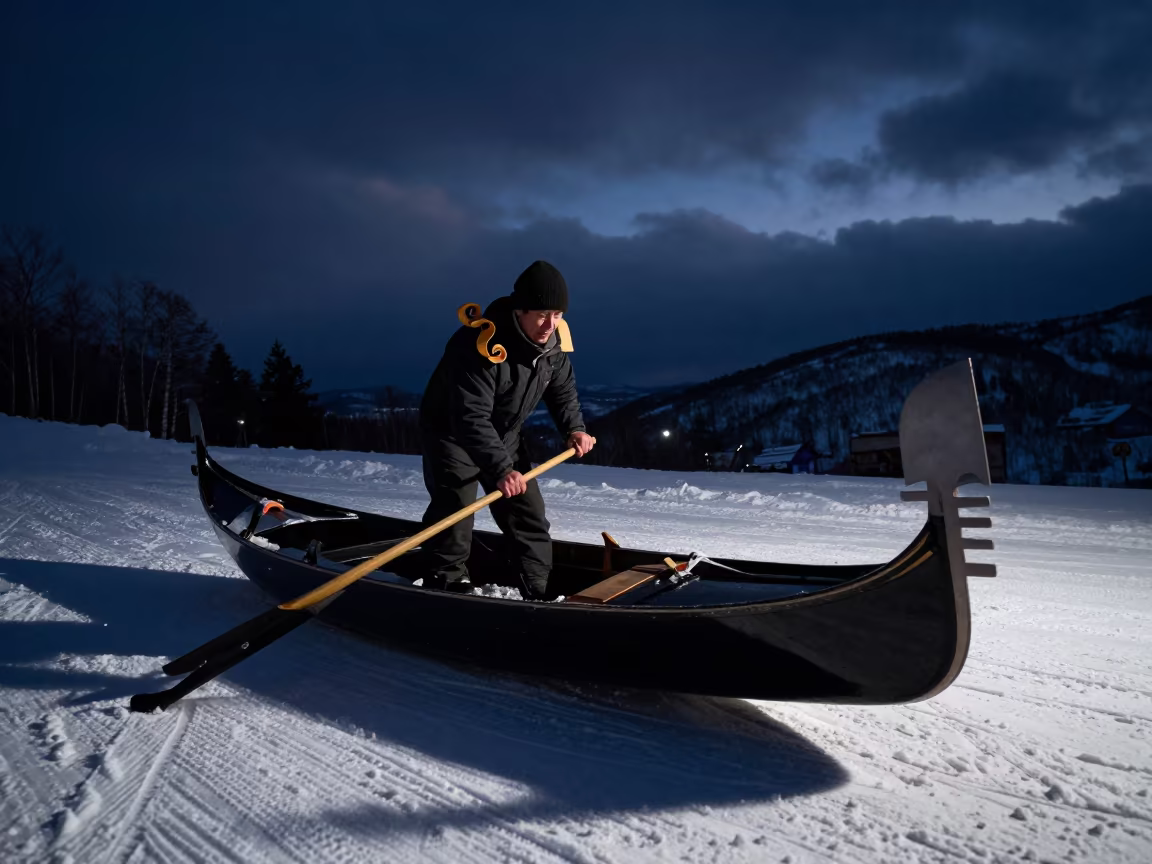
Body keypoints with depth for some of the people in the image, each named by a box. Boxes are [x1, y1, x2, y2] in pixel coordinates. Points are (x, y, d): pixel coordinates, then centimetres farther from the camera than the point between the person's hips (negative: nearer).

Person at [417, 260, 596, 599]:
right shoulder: (478, 344, -36)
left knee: (528, 515, 7)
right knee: (455, 509, -13)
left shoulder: (554, 340, -13)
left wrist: (574, 428, -10)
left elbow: (563, 389, 5)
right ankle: (446, 588, 5)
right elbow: (470, 418, -39)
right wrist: (501, 469, -44)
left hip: (505, 436, 7)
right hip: (452, 433, -6)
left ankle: (541, 594, 17)